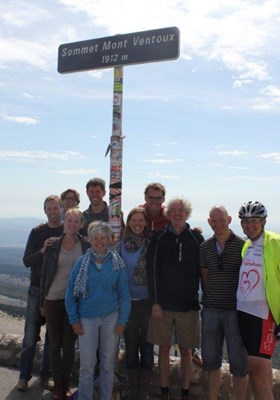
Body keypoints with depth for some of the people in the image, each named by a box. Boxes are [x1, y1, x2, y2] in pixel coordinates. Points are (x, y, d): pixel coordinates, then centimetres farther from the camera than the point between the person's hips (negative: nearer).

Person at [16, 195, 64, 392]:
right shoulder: (37, 232, 0)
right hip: (37, 290, 0)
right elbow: (27, 261, -5)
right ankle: (24, 376, 24)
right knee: (30, 336, 7)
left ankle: (46, 376, 26)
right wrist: (43, 250, -21)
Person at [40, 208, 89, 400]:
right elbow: (44, 273, 3)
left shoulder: (86, 246, -4)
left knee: (69, 344, 9)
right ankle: (57, 383, 28)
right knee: (55, 344, 11)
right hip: (53, 299, 1)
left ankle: (66, 383, 27)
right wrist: (42, 301, 4)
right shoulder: (53, 245, -3)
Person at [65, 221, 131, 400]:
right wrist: (74, 319, -4)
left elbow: (124, 293, 0)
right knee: (87, 364, 7)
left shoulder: (117, 263, -4)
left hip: (111, 317, 1)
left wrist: (122, 320, -4)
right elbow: (71, 291, -1)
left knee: (108, 362, 12)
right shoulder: (82, 262, -5)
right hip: (87, 318, 0)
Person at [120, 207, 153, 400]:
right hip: (128, 301, 2)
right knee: (131, 346, 12)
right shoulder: (122, 243, 0)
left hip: (147, 301, -1)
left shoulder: (152, 243, -4)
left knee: (147, 347, 7)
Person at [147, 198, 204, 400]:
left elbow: (203, 271, 2)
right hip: (163, 303, 1)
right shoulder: (159, 238, -1)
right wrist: (155, 302, -5)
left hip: (188, 304, 0)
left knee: (186, 349, 9)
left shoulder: (196, 238, -1)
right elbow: (152, 271, -2)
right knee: (164, 348, 10)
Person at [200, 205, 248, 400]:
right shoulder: (205, 247, 4)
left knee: (239, 363, 7)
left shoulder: (243, 245, -7)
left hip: (235, 310, -3)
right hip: (210, 309, 4)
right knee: (211, 360, 15)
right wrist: (208, 298, 7)